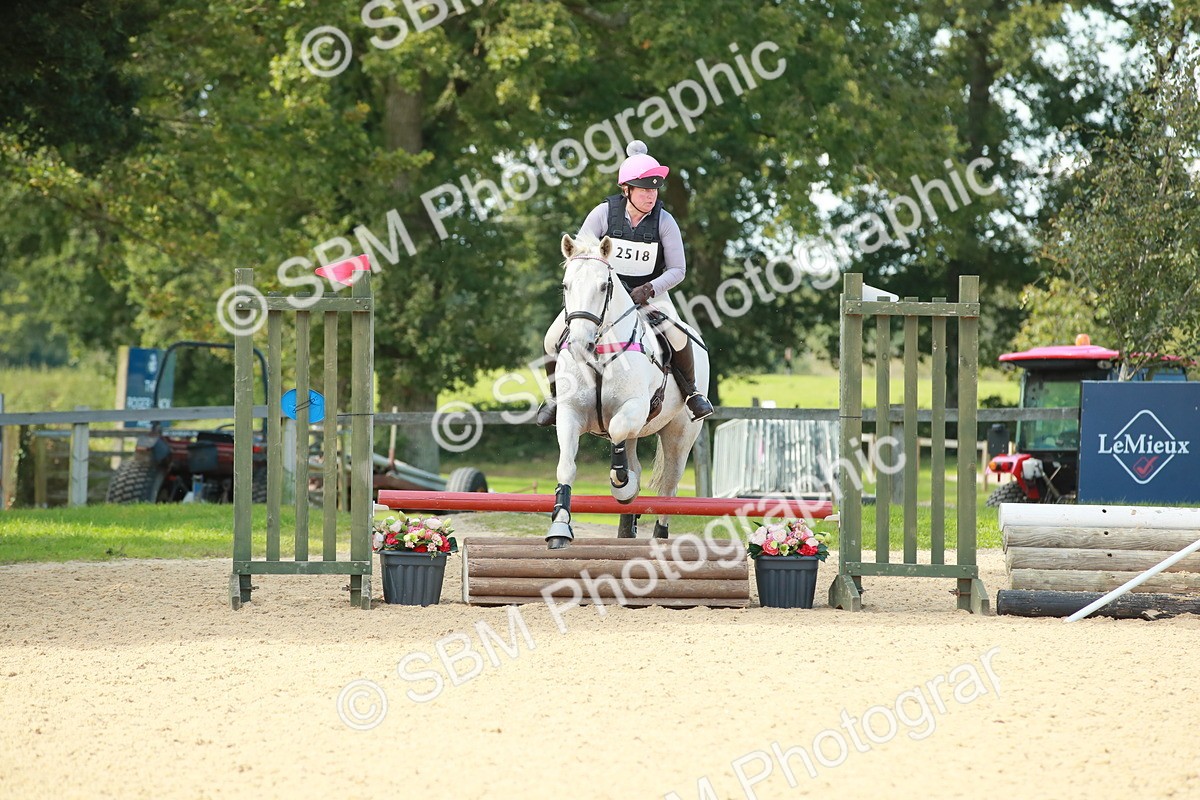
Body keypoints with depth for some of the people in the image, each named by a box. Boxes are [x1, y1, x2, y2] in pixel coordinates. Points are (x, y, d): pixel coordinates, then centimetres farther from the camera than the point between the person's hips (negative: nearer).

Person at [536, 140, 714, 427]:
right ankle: (556, 396, 12)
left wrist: (649, 289, -25)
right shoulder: (604, 213, -12)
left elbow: (678, 270, -9)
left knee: (677, 335, -30)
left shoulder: (664, 221, -12)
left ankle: (691, 392, -5)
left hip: (649, 292, -1)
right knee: (554, 338, -14)